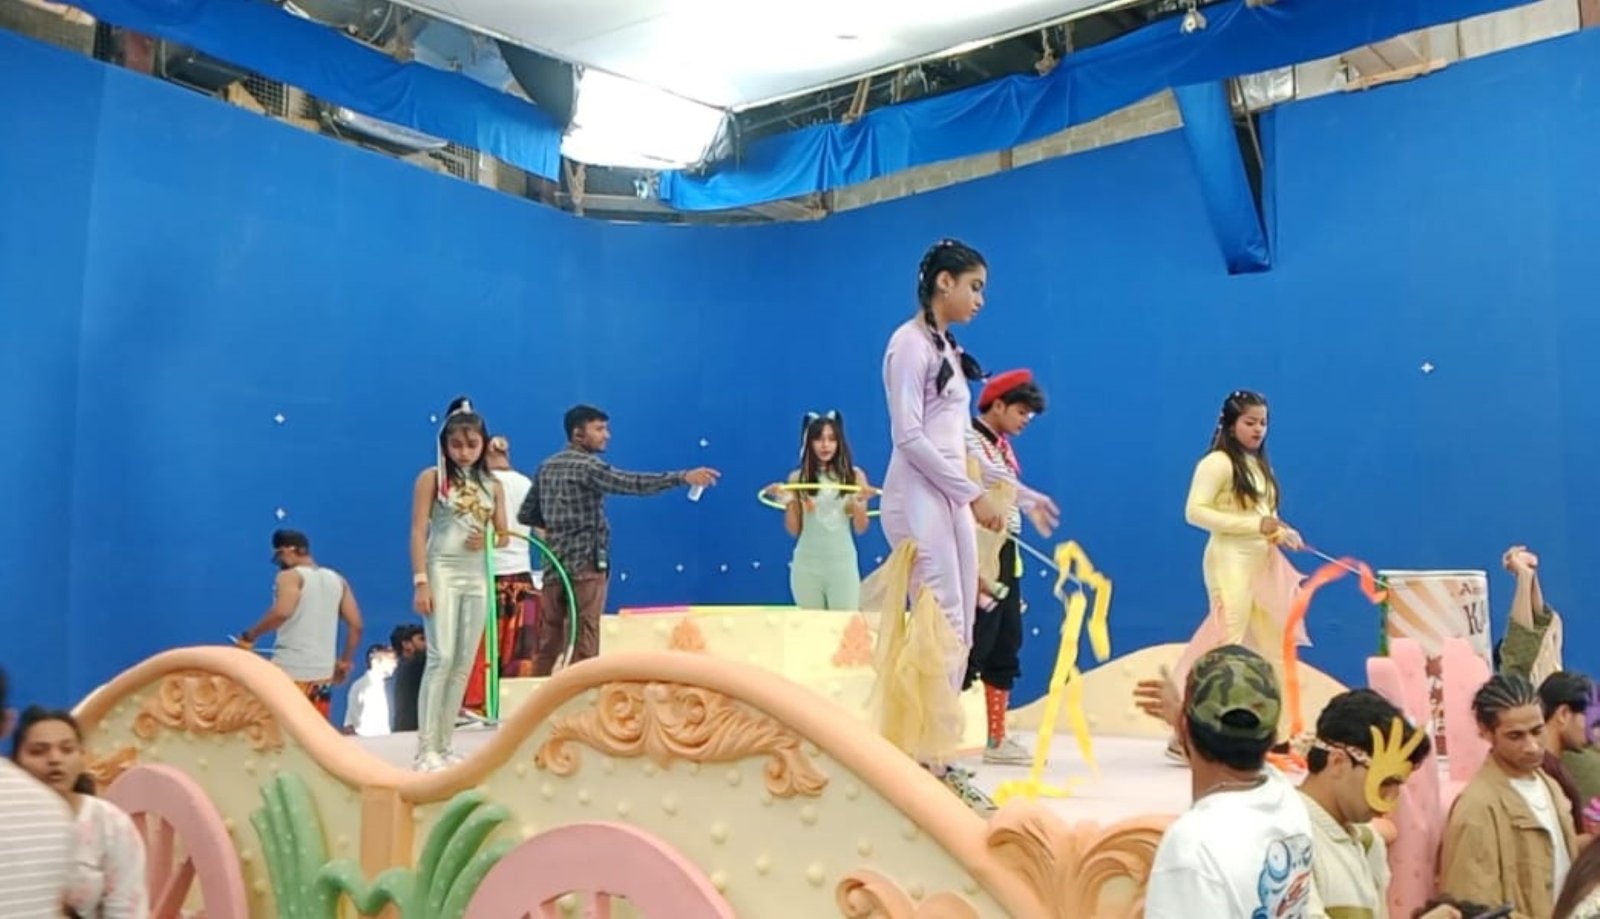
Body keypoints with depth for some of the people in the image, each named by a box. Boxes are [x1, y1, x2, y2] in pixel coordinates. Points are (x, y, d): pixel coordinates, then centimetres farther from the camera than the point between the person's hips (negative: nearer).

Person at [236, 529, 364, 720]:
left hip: (290, 670, -6)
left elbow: (282, 612, -23)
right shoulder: (337, 580, 15)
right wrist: (345, 662, 17)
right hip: (323, 672, 6)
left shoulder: (290, 576, -4)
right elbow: (356, 625, 10)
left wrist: (250, 636, -12)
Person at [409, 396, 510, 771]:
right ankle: (426, 749, -10)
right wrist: (421, 581, -14)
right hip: (442, 572, -5)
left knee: (465, 663, 5)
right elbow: (418, 532, -6)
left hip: (478, 577, 5)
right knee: (441, 657, -13)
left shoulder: (493, 486, 10)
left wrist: (488, 541, -10)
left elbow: (504, 536, 14)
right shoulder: (432, 478, -2)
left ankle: (445, 744, 13)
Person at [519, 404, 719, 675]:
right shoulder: (587, 466, -10)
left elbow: (526, 515, 18)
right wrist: (683, 477, -30)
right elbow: (632, 483, -24)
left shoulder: (546, 467, 14)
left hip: (554, 565, 8)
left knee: (549, 642, 11)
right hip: (584, 564, -8)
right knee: (584, 640, -3)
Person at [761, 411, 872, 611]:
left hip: (842, 561, 0)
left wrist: (860, 503, -15)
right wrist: (787, 501, -11)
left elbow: (860, 528, 2)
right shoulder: (798, 478, 1)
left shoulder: (854, 475, 1)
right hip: (807, 564, 1)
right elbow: (794, 530, 3)